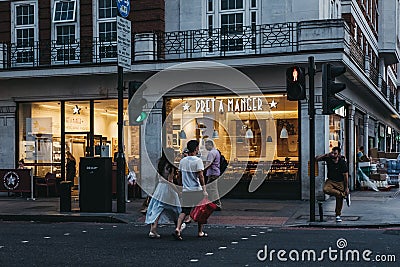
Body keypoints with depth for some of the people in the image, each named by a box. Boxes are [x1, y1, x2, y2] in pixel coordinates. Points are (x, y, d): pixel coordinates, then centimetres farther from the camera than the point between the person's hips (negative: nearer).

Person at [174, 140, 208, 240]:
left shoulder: (182, 161, 8)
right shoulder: (197, 160, -10)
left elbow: (179, 176, 13)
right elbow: (200, 176, -16)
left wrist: (181, 185, 26)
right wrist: (204, 190, -13)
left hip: (185, 190, 5)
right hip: (197, 190, -5)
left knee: (184, 211, 5)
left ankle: (177, 229, -15)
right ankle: (200, 232, 17)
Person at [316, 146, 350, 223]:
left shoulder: (342, 162, -12)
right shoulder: (328, 159, -4)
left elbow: (345, 176, -9)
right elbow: (316, 158, -3)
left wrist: (346, 187, -9)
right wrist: (326, 155, -13)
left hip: (340, 183, -2)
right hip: (330, 181, 2)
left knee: (339, 199, -1)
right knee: (326, 189, -31)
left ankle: (338, 215, 20)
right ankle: (345, 195, -23)